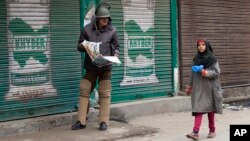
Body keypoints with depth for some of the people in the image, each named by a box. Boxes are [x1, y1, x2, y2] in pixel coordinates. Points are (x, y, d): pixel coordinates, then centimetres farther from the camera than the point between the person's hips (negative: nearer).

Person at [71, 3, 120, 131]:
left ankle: (103, 122, 8)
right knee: (84, 92, 2)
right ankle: (81, 121, 9)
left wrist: (115, 55, -14)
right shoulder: (87, 29, -4)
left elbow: (116, 47, 7)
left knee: (104, 94, 0)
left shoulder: (112, 30, -3)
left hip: (105, 68, -1)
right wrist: (84, 46, -19)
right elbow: (79, 47, 4)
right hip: (90, 67, 1)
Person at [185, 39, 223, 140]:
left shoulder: (212, 59, -4)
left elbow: (217, 72, -7)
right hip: (198, 87, 2)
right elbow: (192, 73, 11)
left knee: (210, 109, 8)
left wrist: (206, 73, -20)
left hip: (210, 87, -2)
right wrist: (189, 86, 11)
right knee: (198, 109, -7)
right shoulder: (196, 59, 7)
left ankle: (212, 130, 23)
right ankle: (195, 132, -15)